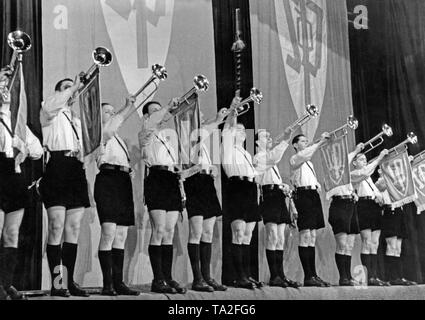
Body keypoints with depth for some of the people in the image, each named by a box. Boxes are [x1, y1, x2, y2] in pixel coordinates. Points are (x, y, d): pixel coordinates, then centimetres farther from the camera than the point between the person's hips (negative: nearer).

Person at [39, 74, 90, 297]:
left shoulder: (76, 119, 29)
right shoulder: (50, 112, 8)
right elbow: (51, 105, -17)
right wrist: (73, 88, -8)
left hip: (76, 171, 7)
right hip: (57, 167, -7)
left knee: (73, 229, 3)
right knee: (57, 228, -11)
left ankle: (69, 281, 4)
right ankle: (56, 283, -12)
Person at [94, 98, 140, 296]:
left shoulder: (117, 137, 28)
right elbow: (111, 127, -18)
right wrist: (127, 107, -16)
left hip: (123, 181, 9)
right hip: (108, 179, -9)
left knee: (121, 236, 6)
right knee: (109, 233, -15)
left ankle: (118, 282, 8)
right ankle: (107, 284, -15)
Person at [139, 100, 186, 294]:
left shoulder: (167, 135, 25)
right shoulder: (146, 136, 4)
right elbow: (150, 123, -16)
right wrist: (169, 107, -18)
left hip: (172, 182, 7)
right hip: (156, 180, -7)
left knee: (169, 232, 4)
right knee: (159, 231, -11)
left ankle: (168, 278, 5)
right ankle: (158, 280, -10)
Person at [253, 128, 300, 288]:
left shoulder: (271, 160, 27)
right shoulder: (258, 157, -2)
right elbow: (273, 157, -24)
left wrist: (284, 186, 11)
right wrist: (285, 141, -31)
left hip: (279, 197, 9)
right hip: (269, 196, -9)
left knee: (280, 239, 6)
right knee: (273, 237, -13)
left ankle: (281, 275, 6)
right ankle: (274, 276, -14)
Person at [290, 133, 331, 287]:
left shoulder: (309, 163, 27)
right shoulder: (294, 159, 0)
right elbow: (304, 155, -21)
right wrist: (320, 142, -22)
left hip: (313, 196, 9)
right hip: (303, 195, -9)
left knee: (312, 238, 7)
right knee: (305, 236, -11)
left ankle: (314, 274, 7)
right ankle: (308, 277, -14)